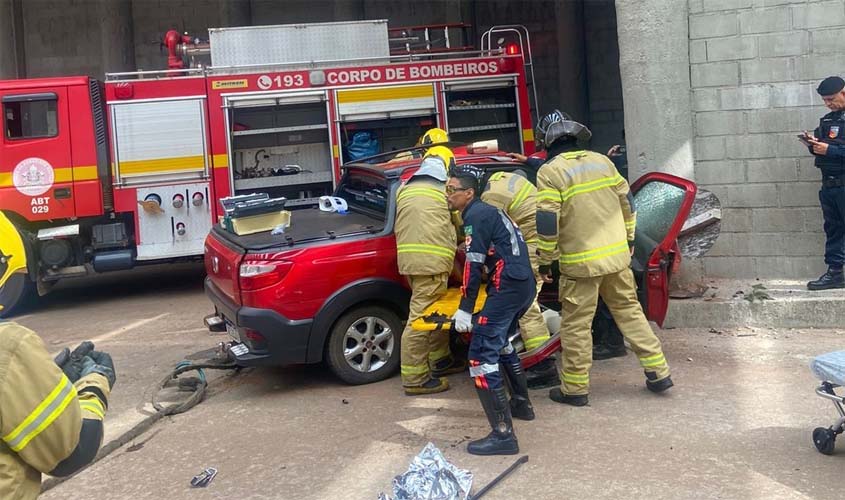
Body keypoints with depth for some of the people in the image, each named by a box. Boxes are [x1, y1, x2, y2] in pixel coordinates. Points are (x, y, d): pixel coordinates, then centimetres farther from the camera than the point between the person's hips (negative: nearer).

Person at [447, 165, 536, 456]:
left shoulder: (476, 216, -8)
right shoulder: (487, 212, 21)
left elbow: (474, 265, -15)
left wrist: (465, 309, -15)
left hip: (508, 287, -11)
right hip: (525, 285, 11)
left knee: (481, 355, -13)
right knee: (501, 343, 30)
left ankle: (503, 434, -17)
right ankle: (522, 405, 43)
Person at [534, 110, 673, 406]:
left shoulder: (549, 173, -10)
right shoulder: (602, 161, 8)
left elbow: (547, 223, -14)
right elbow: (627, 202, 13)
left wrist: (545, 260, -3)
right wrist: (628, 237, 25)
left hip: (580, 262, -6)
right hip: (617, 256, 6)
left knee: (575, 325, 4)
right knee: (629, 311, 16)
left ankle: (575, 388, 11)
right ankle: (658, 373, 18)